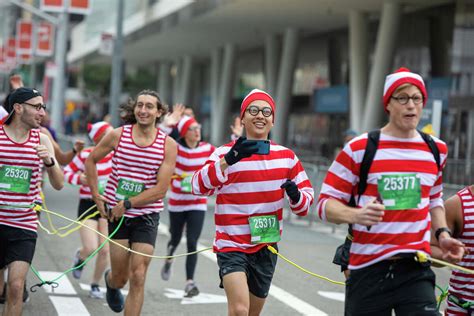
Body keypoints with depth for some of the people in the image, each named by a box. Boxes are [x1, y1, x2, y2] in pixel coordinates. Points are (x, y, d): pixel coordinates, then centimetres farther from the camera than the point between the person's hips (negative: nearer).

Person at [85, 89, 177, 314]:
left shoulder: (168, 145, -7)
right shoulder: (118, 135, -4)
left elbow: (160, 189, -11)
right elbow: (91, 161, 11)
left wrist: (127, 203, -15)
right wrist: (96, 195, 3)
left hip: (147, 215, -1)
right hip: (117, 213, 1)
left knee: (138, 277, -7)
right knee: (120, 277, 9)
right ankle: (110, 281, 47)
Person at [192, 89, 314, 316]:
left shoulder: (286, 157, 5)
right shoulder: (225, 153, -8)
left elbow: (307, 196, 8)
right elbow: (199, 187, -24)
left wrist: (296, 196, -16)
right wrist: (228, 160, -40)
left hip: (266, 247, 5)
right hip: (231, 245, -5)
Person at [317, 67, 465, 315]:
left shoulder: (436, 150, 10)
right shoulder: (359, 149, -3)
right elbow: (325, 203, -2)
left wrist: (442, 233, 9)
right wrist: (355, 215, -22)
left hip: (415, 270, 2)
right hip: (367, 270, -2)